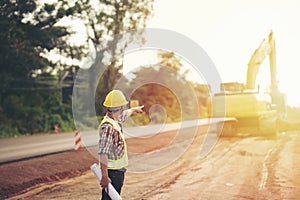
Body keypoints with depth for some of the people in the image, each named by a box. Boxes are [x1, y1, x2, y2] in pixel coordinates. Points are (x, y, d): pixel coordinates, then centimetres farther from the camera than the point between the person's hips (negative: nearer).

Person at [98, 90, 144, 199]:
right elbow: (102, 153, -29)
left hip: (118, 171, 10)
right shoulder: (108, 126, -23)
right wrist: (104, 177, -32)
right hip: (112, 172, -10)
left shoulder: (116, 120, 8)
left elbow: (125, 114, 33)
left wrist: (134, 109, 53)